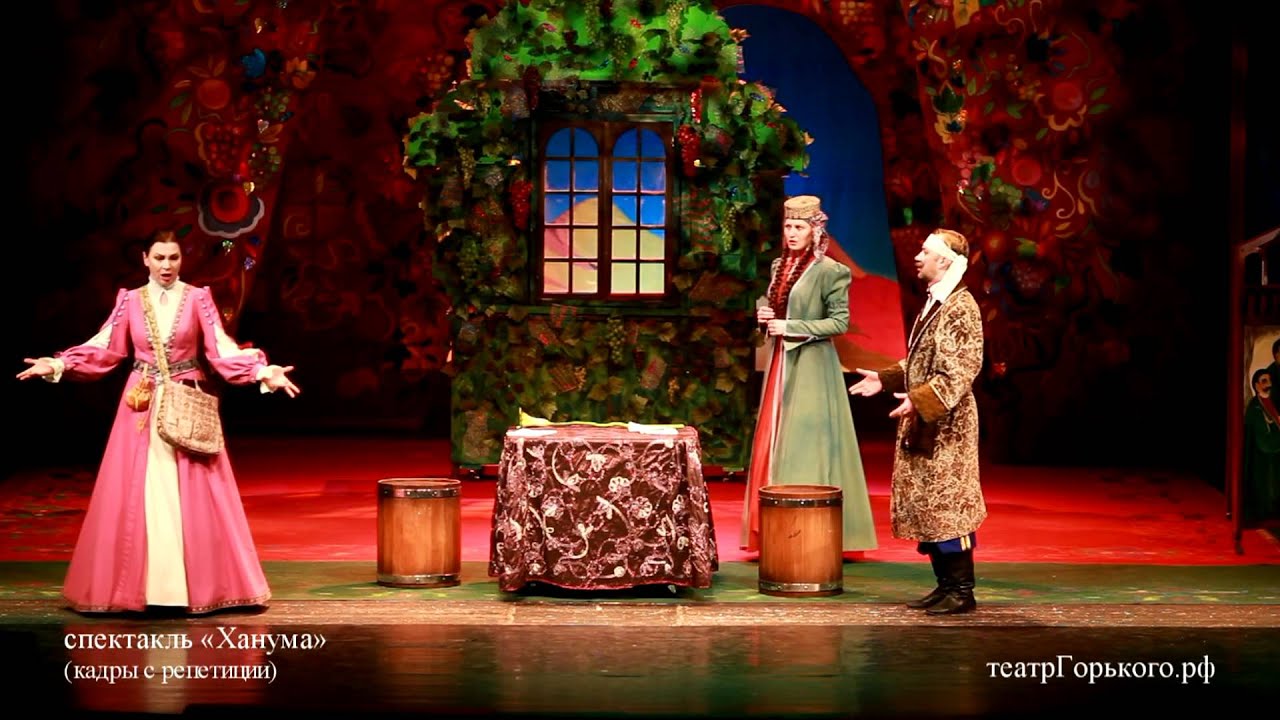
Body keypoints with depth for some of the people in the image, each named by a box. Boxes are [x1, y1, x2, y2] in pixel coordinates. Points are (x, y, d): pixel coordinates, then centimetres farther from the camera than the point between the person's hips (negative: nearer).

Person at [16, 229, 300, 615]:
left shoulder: (197, 298, -1)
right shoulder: (130, 300, 4)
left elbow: (221, 349, -6)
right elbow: (105, 349, 3)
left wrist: (263, 372, -20)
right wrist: (58, 365, -8)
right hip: (141, 407, 1)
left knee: (190, 497, -2)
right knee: (134, 498, 1)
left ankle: (196, 585, 5)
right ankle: (136, 587, 7)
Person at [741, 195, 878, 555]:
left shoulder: (830, 272, -10)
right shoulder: (780, 266, 12)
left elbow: (840, 322, -12)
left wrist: (792, 328, -17)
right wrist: (765, 313, 3)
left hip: (810, 366, -7)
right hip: (781, 363, 8)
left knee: (805, 445, -8)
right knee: (773, 443, 6)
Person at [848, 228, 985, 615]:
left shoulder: (960, 307, -15)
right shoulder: (933, 303, 14)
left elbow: (959, 372, -22)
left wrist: (919, 401, -28)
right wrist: (885, 379, 19)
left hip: (947, 427, -10)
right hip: (923, 427, 10)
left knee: (947, 505, -6)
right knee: (927, 506, 11)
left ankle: (962, 590, 0)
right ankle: (945, 584, 17)